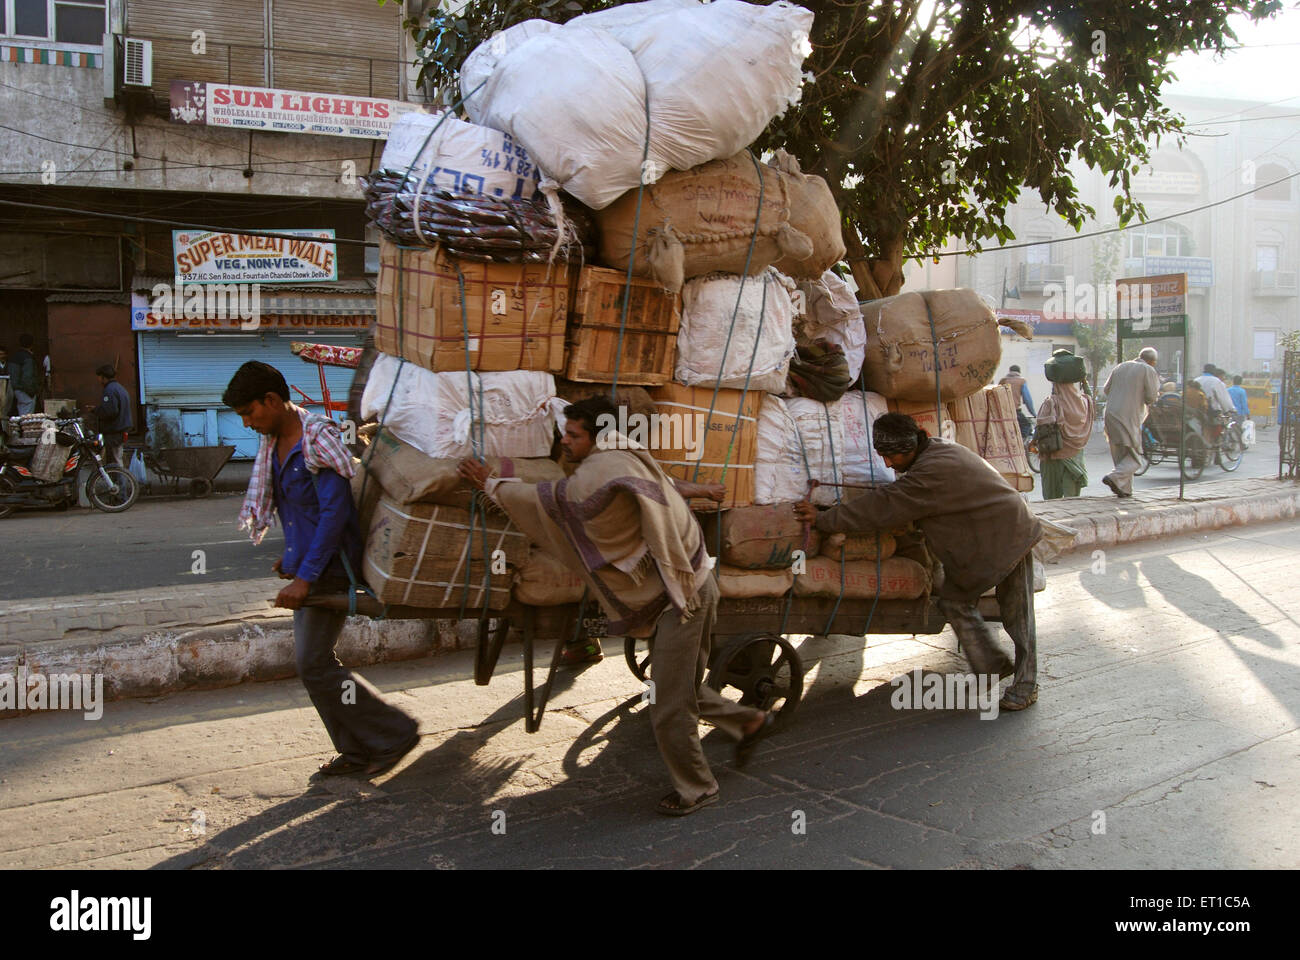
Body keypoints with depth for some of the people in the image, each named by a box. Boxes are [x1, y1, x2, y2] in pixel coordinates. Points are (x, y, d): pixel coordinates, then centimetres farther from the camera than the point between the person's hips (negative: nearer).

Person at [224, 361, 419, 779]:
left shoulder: (319, 440, -18)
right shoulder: (273, 443, 10)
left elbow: (335, 511, -23)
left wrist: (306, 576, -24)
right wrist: (290, 558, 17)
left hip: (329, 568, -9)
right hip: (304, 568, 9)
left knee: (313, 663, -9)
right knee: (312, 662, 10)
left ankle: (394, 734, 2)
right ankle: (359, 750, 20)